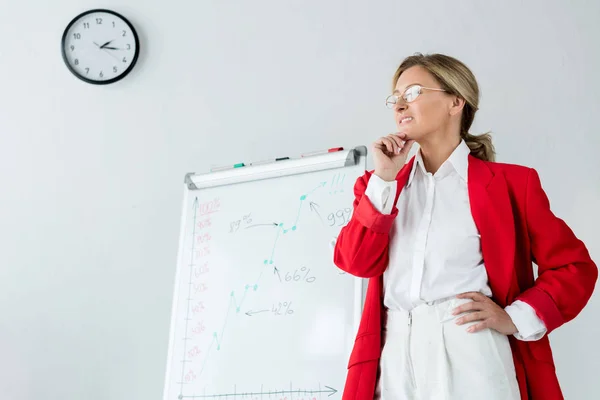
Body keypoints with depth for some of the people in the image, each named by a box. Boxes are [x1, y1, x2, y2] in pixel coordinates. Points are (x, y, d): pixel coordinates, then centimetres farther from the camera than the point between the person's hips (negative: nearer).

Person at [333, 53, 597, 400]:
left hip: (472, 350, -2)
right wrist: (383, 178, -4)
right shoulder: (381, 184, 14)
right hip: (394, 356, 3)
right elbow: (356, 263, 0)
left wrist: (515, 319, -7)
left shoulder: (509, 182, 4)